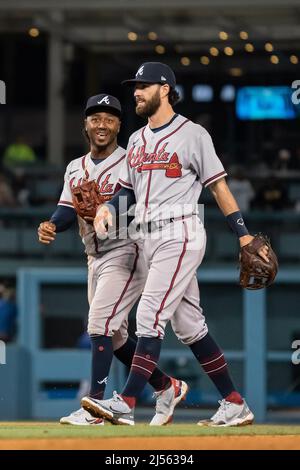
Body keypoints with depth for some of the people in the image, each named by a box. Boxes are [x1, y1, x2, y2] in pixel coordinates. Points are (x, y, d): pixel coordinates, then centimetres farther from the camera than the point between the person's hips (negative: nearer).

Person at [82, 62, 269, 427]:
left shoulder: (192, 134, -4)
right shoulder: (137, 140, 17)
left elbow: (218, 186, -4)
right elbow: (126, 188, 20)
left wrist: (244, 235, -7)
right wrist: (107, 208, -2)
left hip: (180, 235, -8)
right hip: (150, 239, 8)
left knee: (150, 316, -15)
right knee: (188, 324, 8)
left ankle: (126, 404, -19)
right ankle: (235, 405, 14)